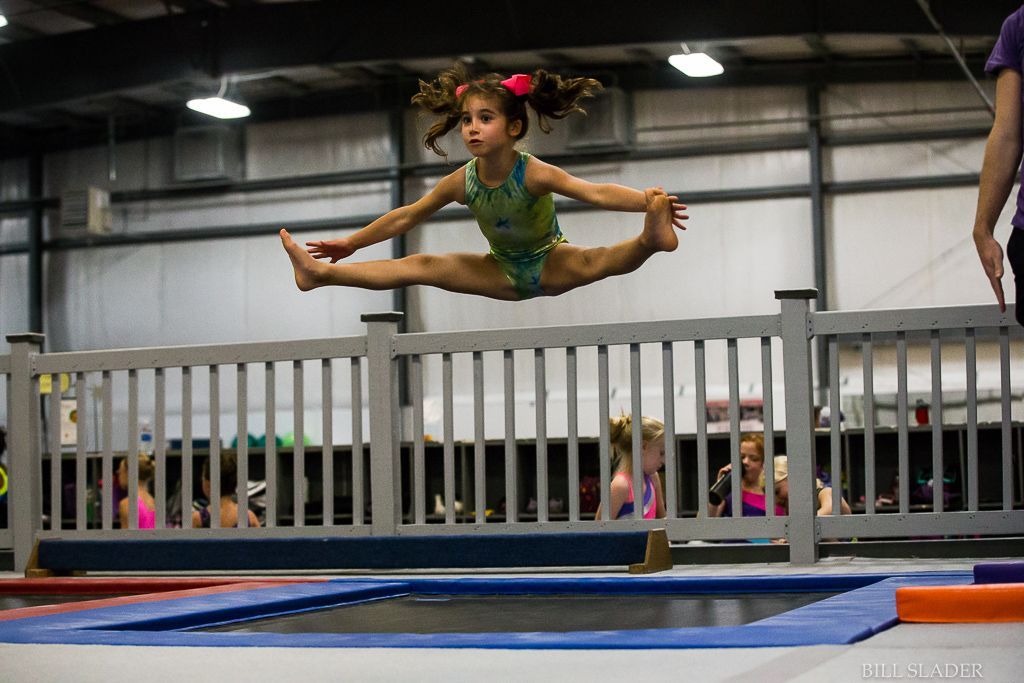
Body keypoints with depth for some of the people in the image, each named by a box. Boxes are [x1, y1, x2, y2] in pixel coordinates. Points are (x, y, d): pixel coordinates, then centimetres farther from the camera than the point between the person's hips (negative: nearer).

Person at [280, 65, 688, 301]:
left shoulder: (534, 174, -27)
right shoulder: (462, 182, -13)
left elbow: (596, 192, -39)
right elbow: (406, 217, 1)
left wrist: (646, 200, -59)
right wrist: (350, 243, 7)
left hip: (550, 265, -4)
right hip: (504, 273, 5)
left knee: (595, 262, -37)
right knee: (420, 266, -5)